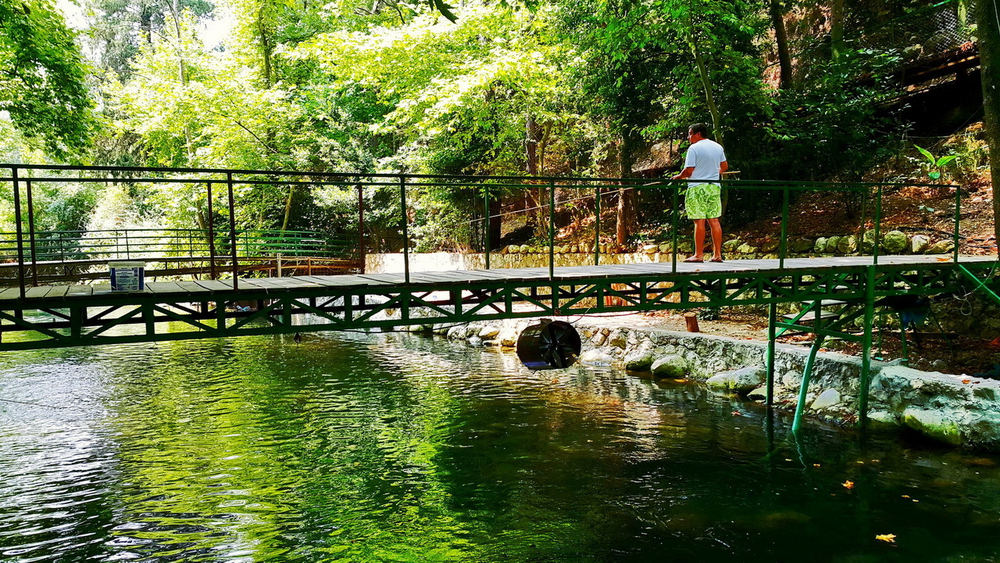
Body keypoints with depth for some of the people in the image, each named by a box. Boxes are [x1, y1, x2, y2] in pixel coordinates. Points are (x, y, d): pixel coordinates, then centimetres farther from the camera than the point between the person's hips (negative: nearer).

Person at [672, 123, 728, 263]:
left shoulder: (694, 148, -9)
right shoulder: (718, 147, 12)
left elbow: (688, 171, -13)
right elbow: (724, 167, 20)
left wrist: (678, 177, 4)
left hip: (697, 188, -6)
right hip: (714, 187, 6)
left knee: (699, 221, -5)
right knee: (714, 221, 7)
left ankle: (698, 255, -3)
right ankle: (717, 254, 7)